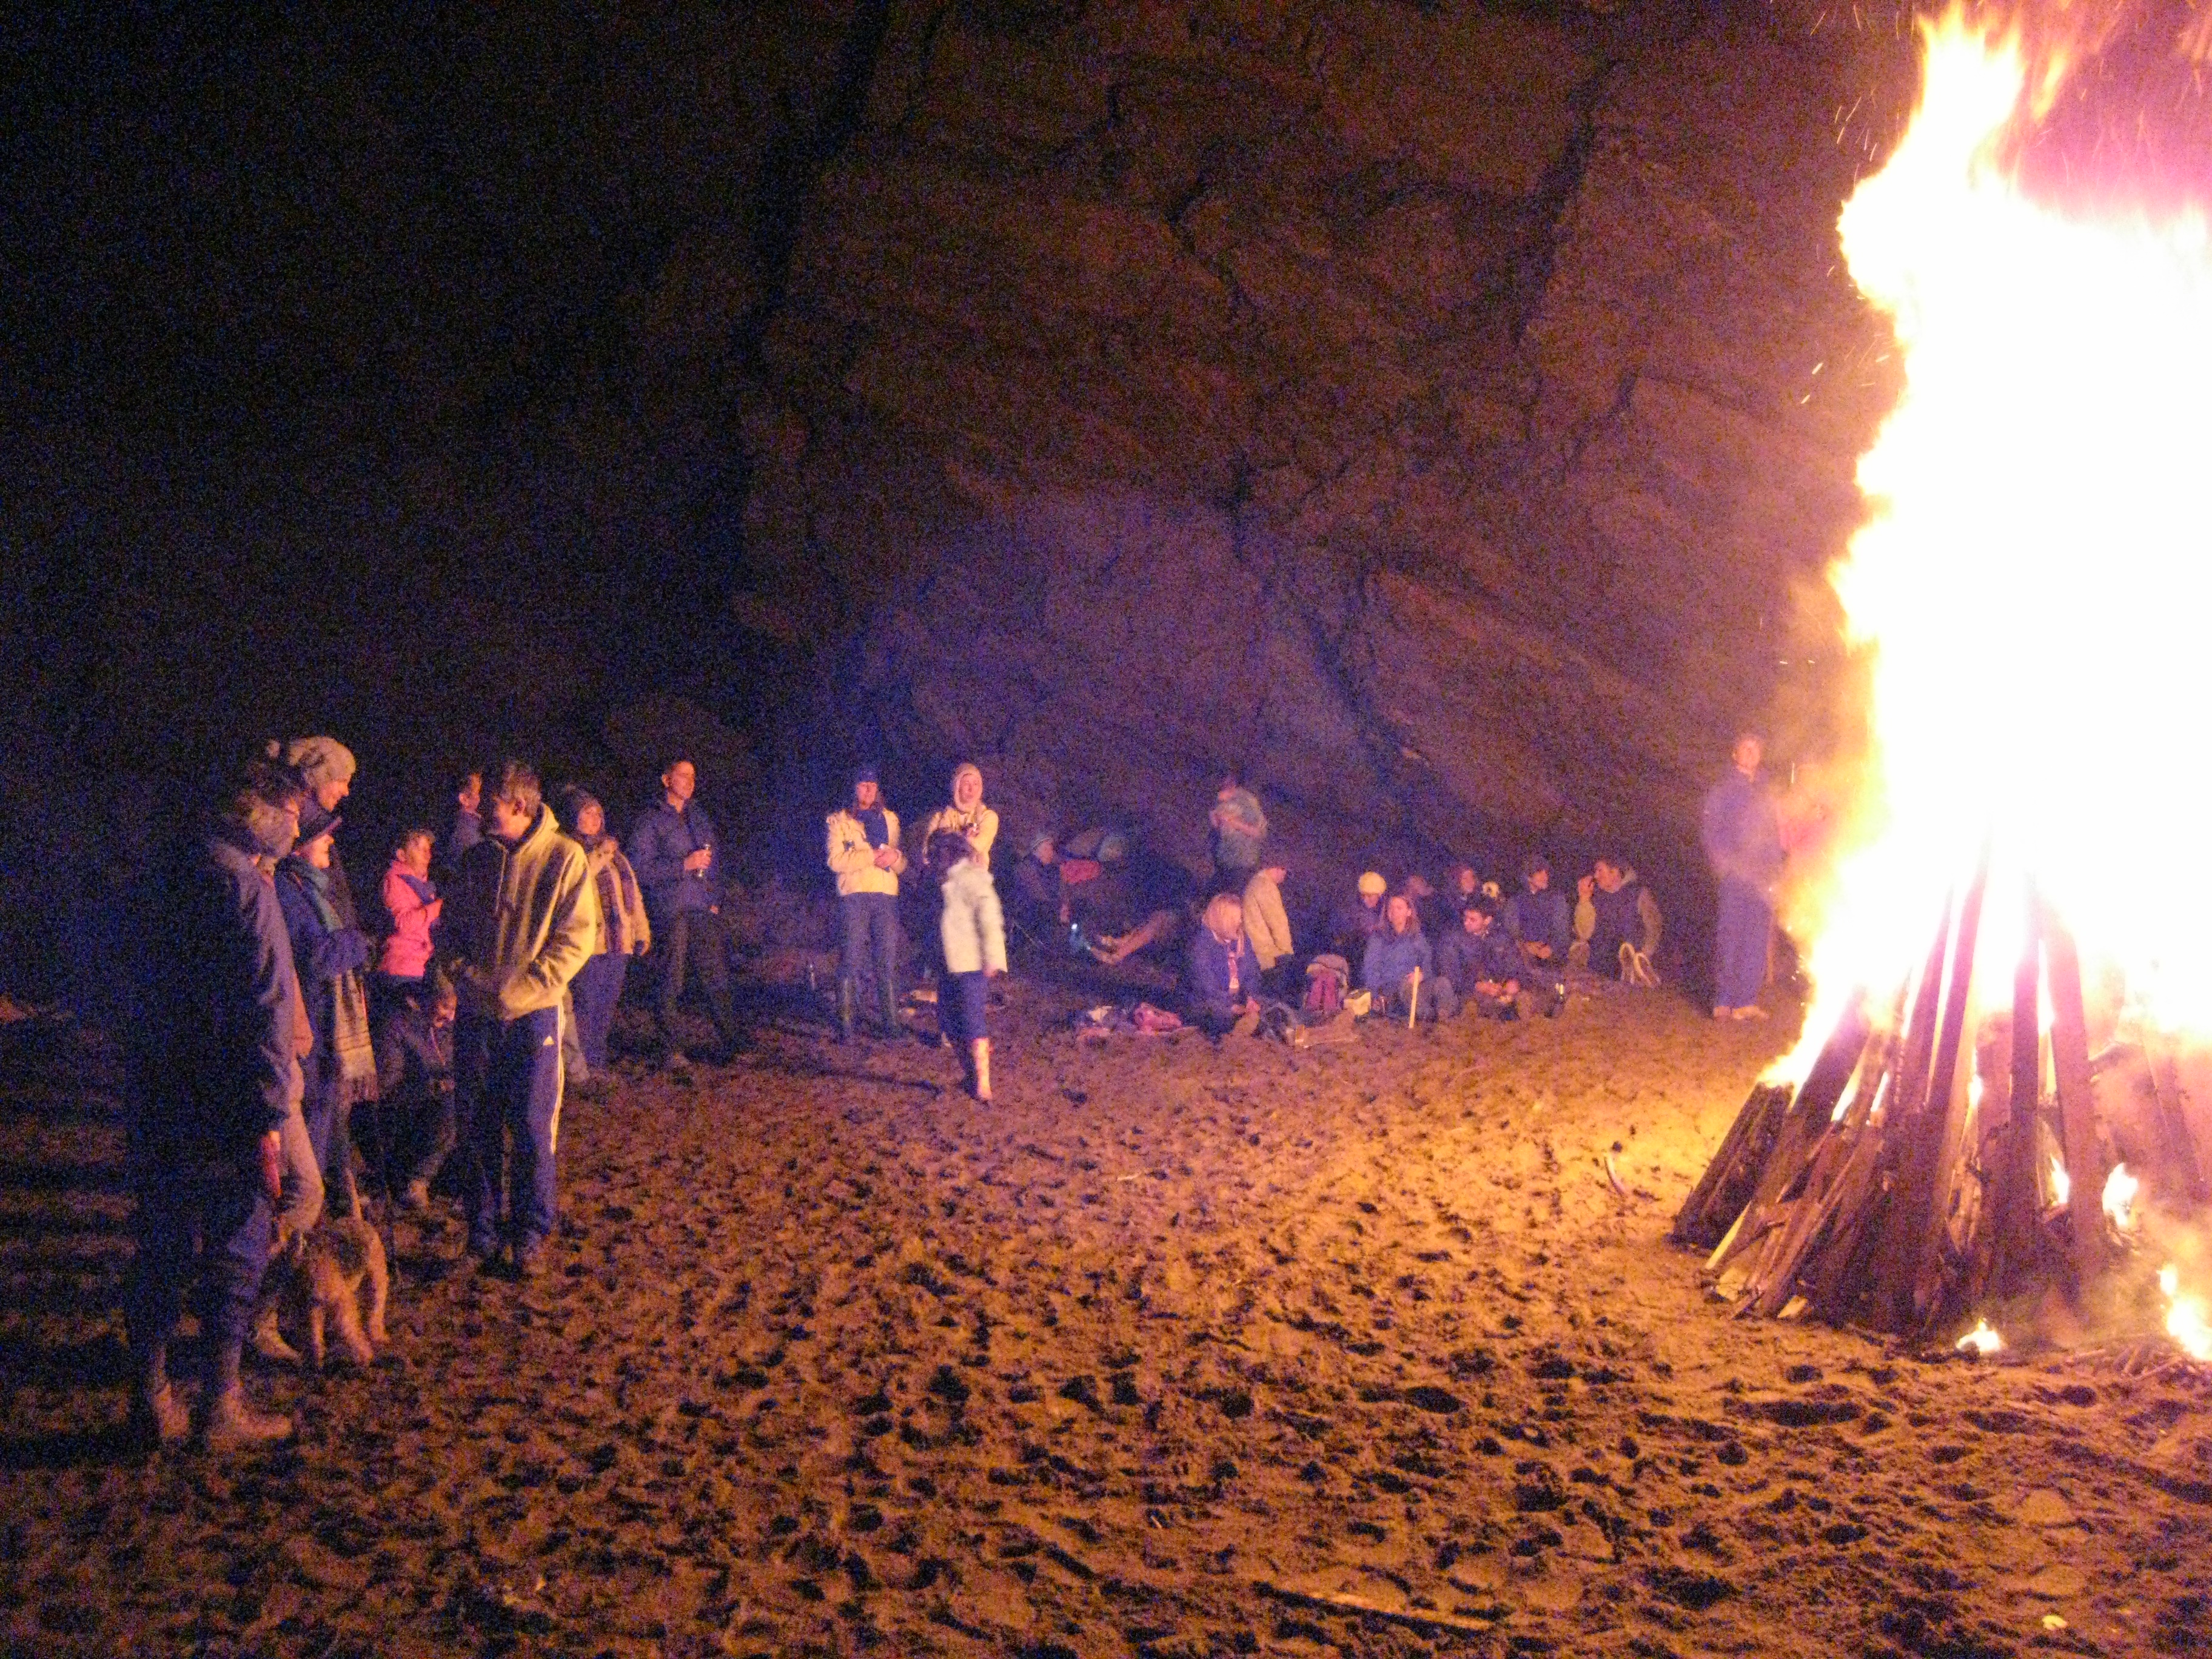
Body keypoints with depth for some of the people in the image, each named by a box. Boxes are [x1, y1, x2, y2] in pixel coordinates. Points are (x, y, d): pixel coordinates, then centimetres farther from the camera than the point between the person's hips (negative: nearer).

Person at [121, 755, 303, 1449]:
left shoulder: (163, 877, 11)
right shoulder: (243, 885, -15)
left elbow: (147, 988, 17)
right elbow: (266, 1010, -20)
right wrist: (268, 1118, -19)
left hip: (157, 1102, 8)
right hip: (224, 1107, -8)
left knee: (160, 1248, 14)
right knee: (236, 1250, 4)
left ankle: (152, 1402, 20)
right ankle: (221, 1406, 11)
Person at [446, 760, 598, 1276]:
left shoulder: (564, 857, -6)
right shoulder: (477, 858, 10)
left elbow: (576, 939, -8)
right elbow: (454, 926, 17)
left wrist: (522, 992, -15)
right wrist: (453, 977, -2)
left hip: (532, 1015, -4)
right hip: (476, 1012, 5)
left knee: (533, 1127, 0)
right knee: (476, 1123, 8)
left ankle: (531, 1234, 13)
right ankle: (482, 1231, 22)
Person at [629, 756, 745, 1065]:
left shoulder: (699, 816, 19)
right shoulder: (650, 821, 1)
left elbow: (715, 860, 23)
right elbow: (641, 869, -8)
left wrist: (715, 899, 14)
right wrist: (684, 865, -14)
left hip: (704, 911, 5)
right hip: (670, 912, -5)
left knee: (717, 976, 3)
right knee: (670, 982, -2)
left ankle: (731, 1040, 8)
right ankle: (670, 1049, 6)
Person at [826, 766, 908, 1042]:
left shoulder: (890, 819, 20)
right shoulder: (838, 820, 9)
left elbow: (903, 863, 17)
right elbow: (836, 860, -6)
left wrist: (895, 857, -7)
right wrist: (872, 856, -13)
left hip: (887, 895, 3)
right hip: (854, 896, -3)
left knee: (888, 960, 2)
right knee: (851, 959, -6)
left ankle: (892, 1021, 6)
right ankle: (845, 1024, -4)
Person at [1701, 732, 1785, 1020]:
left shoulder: (1765, 795, 21)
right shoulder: (1722, 790, 6)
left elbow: (1775, 835, 20)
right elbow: (1709, 828, -1)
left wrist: (1774, 871, 8)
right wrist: (1723, 865, -11)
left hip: (1762, 878, 5)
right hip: (1735, 875, -5)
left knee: (1757, 939, 2)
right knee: (1729, 935, -7)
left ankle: (1747, 1001, 6)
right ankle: (1724, 1001, -6)